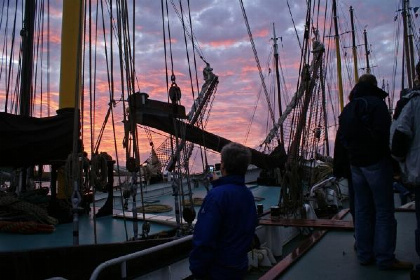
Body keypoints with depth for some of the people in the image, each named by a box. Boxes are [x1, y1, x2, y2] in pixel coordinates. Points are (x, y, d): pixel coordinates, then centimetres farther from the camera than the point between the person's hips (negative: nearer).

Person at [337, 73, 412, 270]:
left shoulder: (348, 108, 14)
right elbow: (383, 133, -17)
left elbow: (343, 138, 11)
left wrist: (353, 153, 12)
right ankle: (385, 259, 2)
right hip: (376, 162, -7)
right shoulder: (376, 103, -8)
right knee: (384, 210, -1)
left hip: (355, 164, 7)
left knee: (362, 210, 11)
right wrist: (388, 153, -3)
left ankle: (364, 255, 17)